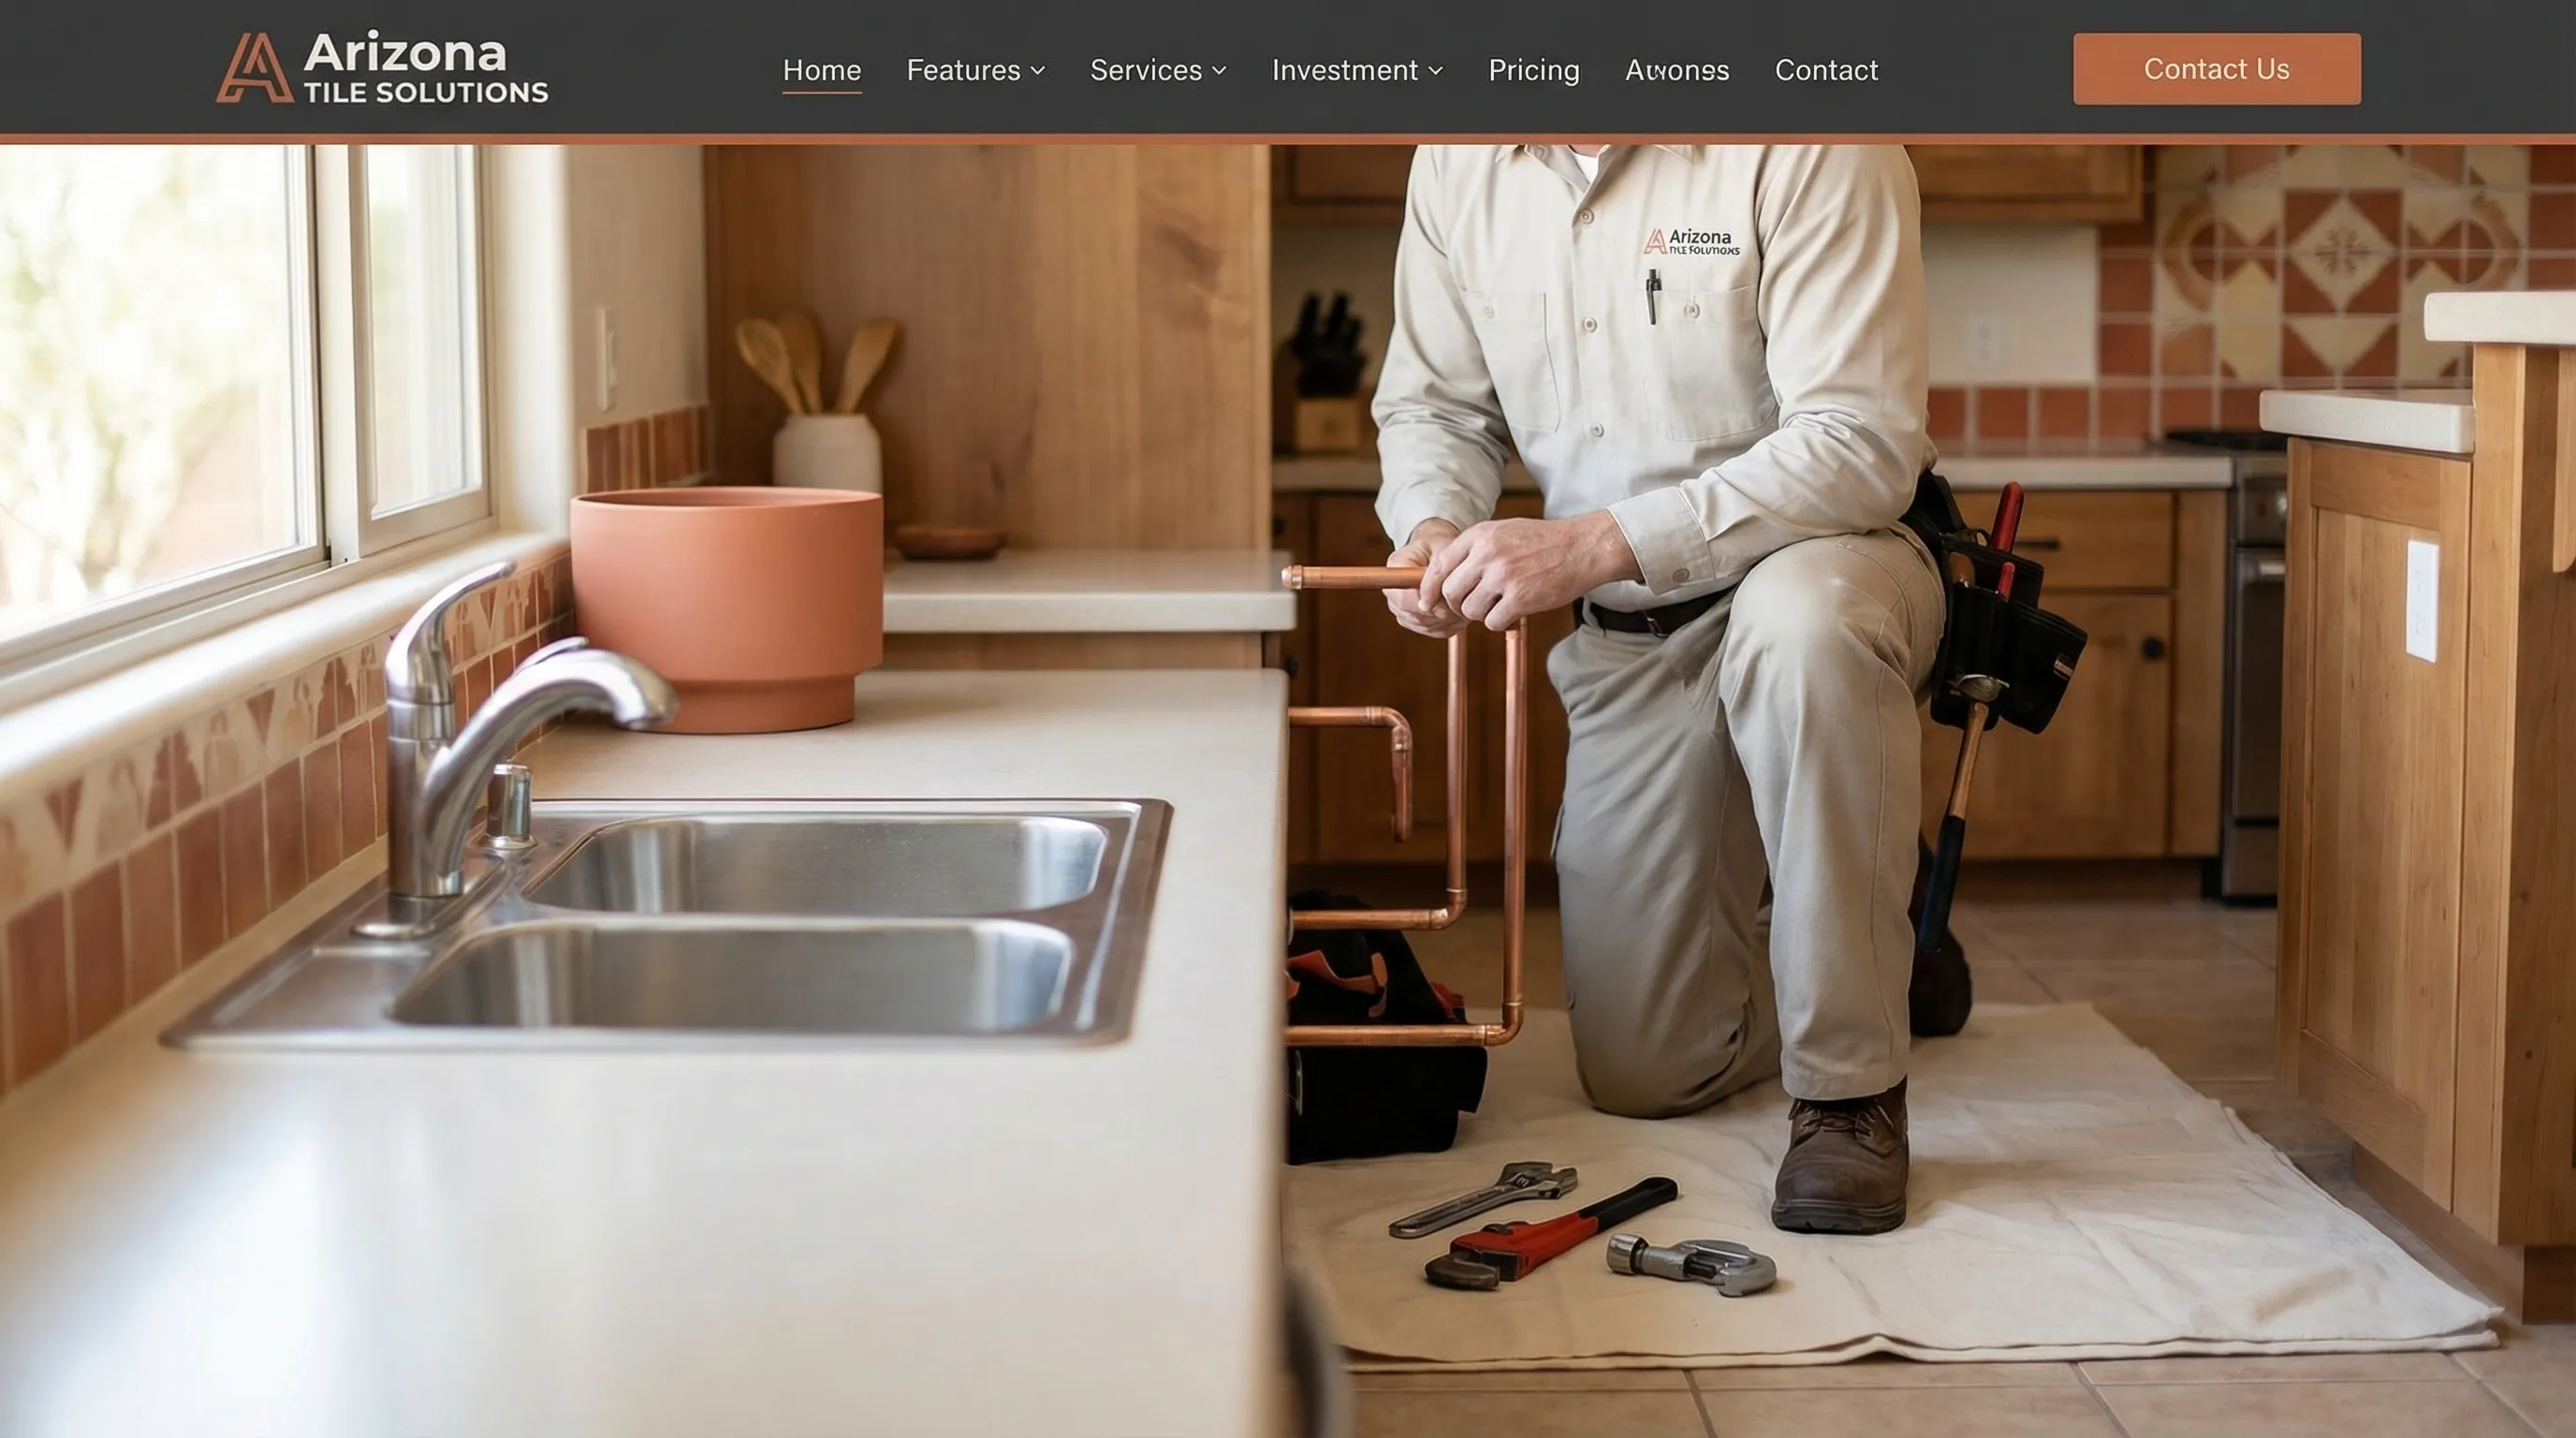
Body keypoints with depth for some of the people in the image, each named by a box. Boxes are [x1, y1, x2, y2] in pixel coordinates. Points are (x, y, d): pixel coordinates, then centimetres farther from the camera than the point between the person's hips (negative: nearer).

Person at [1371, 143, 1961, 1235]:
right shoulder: (1457, 166, -3)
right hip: (1626, 646, 5)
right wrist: (1431, 524, -16)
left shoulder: (1811, 148, -21)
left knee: (1802, 618, -44)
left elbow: (1861, 445, -26)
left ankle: (1851, 1093, -26)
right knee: (1643, 1078, 4)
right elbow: (1435, 405, 8)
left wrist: (1596, 544, -33)